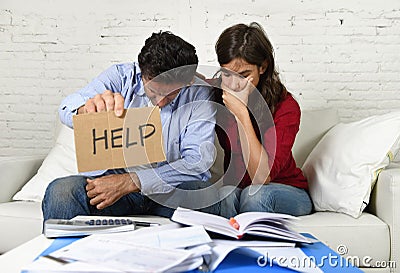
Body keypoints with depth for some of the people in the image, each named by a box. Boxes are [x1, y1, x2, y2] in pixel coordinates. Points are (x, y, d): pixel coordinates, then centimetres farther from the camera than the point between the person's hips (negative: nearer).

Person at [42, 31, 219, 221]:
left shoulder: (199, 95, -7)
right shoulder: (121, 76, -3)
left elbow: (198, 162, -17)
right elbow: (67, 108, -17)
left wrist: (130, 182, -25)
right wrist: (86, 109, -44)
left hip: (172, 189, -1)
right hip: (113, 175, 1)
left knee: (202, 197, -34)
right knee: (59, 192, -26)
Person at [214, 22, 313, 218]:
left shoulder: (286, 106, -21)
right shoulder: (216, 96, -9)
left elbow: (262, 177, -28)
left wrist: (242, 113, -32)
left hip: (287, 192, -2)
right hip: (234, 186, 2)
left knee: (255, 194, -33)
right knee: (225, 195, -31)